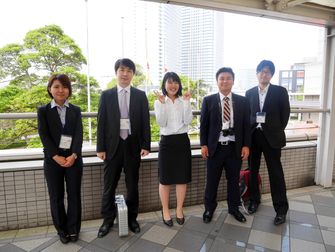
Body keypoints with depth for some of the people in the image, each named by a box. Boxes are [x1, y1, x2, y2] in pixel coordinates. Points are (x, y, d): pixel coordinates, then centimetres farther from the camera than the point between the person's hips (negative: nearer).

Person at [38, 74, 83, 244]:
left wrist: (74, 155, -15)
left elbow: (79, 134, -2)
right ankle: (62, 230, 26)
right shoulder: (43, 111, 4)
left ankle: (73, 229, 23)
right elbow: (44, 135, -5)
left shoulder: (75, 110, 7)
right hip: (53, 160, -1)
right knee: (56, 197, 8)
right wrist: (56, 157, -14)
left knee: (74, 195, 6)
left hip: (74, 158, 1)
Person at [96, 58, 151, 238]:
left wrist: (145, 145, -5)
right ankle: (108, 220, 27)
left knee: (132, 185, 12)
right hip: (112, 146, 0)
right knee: (109, 186, 9)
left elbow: (145, 122, 1)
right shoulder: (106, 95, 4)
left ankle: (132, 218, 29)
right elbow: (101, 123, 1)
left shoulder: (140, 95, 4)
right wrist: (100, 147, -3)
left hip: (133, 146, 0)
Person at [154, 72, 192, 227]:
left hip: (183, 141, 2)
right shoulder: (159, 102, 0)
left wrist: (187, 102, -13)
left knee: (182, 178, 8)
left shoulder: (184, 101, 5)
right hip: (167, 141, -2)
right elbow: (161, 123, -12)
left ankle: (179, 210, 26)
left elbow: (188, 121, -7)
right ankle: (165, 211, 23)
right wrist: (163, 104, -20)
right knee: (165, 179, 6)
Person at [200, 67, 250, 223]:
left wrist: (246, 145, -1)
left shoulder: (242, 101, 4)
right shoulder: (208, 100, 1)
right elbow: (203, 124, 0)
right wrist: (203, 145, -5)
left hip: (235, 147, 2)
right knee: (212, 180, 9)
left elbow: (246, 125, 5)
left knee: (234, 180, 14)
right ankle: (209, 209, 29)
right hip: (215, 147, -1)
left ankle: (234, 208, 34)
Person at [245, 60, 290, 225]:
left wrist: (277, 131, -1)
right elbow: (246, 114, 8)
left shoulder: (280, 91, 1)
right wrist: (247, 133, 0)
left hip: (271, 137, -3)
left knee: (276, 173, 1)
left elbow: (285, 114, 3)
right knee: (252, 170, 11)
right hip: (253, 136, 3)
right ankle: (254, 200, 29)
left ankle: (281, 209, 14)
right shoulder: (249, 93, 8)